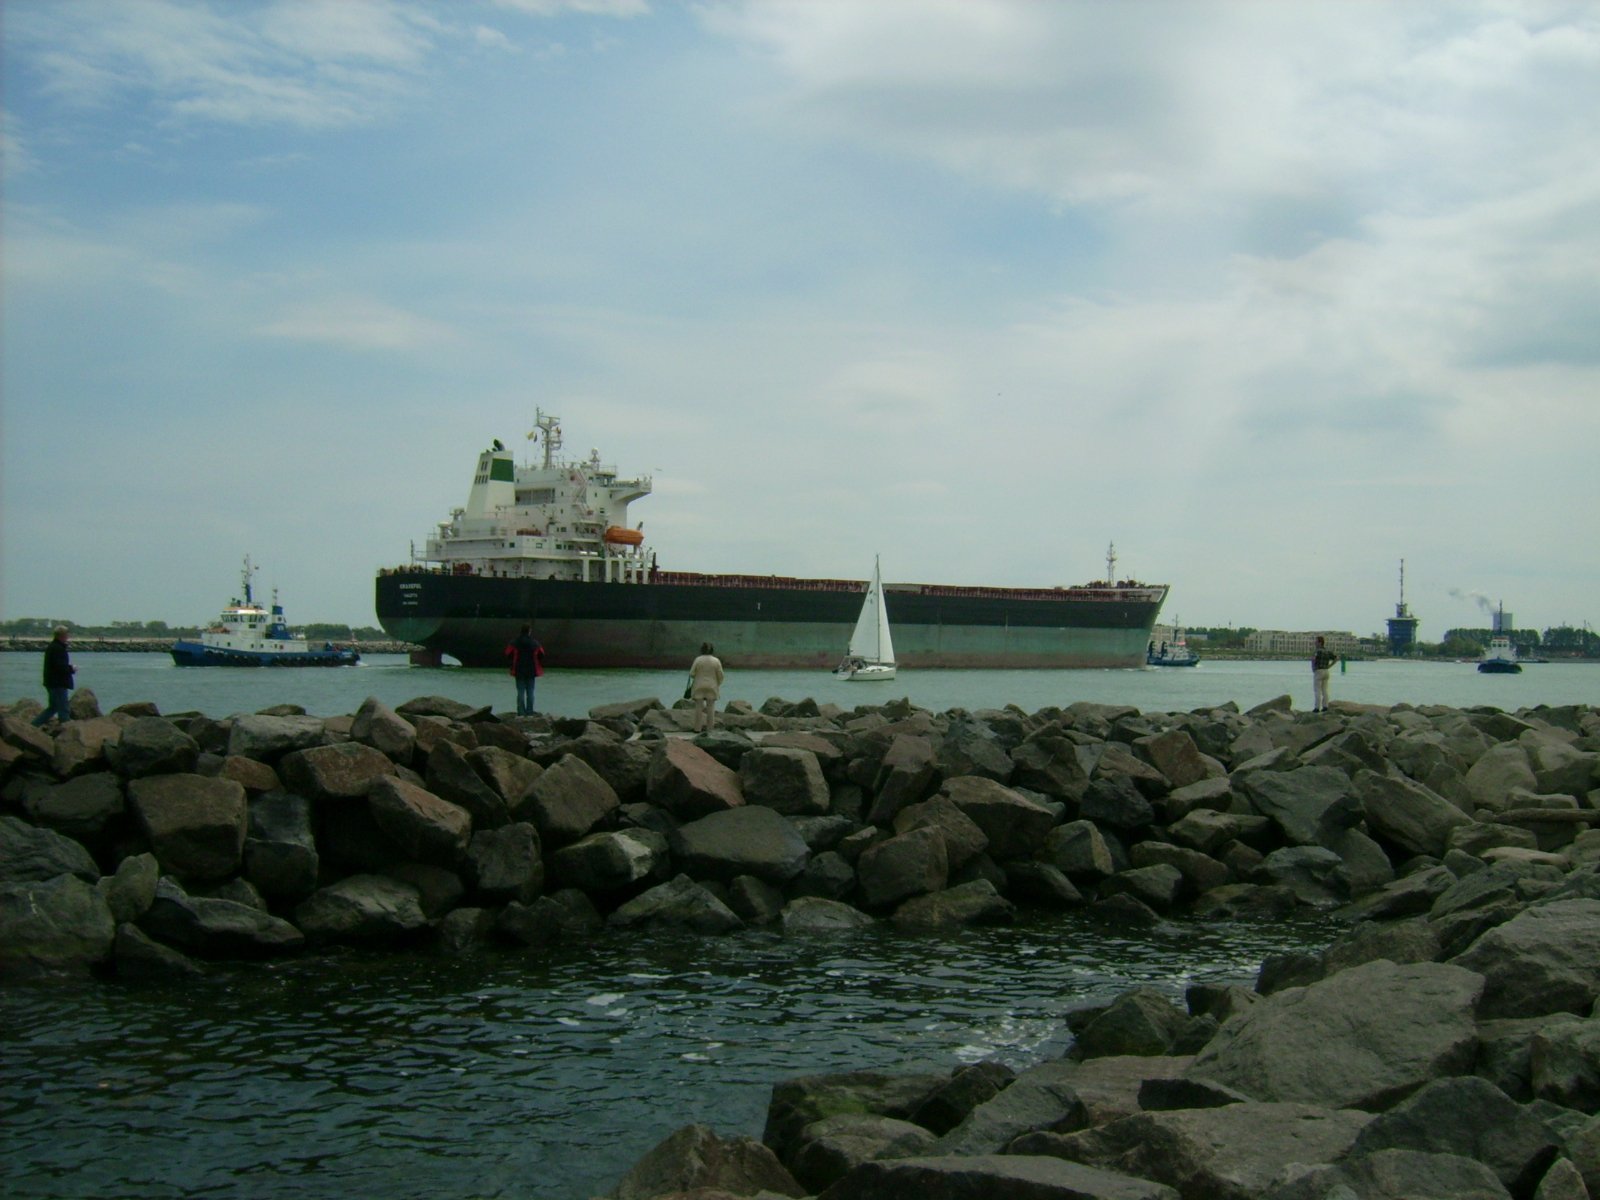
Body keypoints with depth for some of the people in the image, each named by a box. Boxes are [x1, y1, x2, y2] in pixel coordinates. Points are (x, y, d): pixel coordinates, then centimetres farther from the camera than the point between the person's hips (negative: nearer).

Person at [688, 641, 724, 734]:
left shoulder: (698, 660, -7)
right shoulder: (716, 661, -4)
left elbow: (692, 674, -6)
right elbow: (720, 675, -3)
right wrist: (718, 685, 12)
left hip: (699, 687, -1)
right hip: (711, 687, 1)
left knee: (699, 707, 3)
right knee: (710, 708, 5)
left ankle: (698, 728, 2)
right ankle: (709, 728, 6)